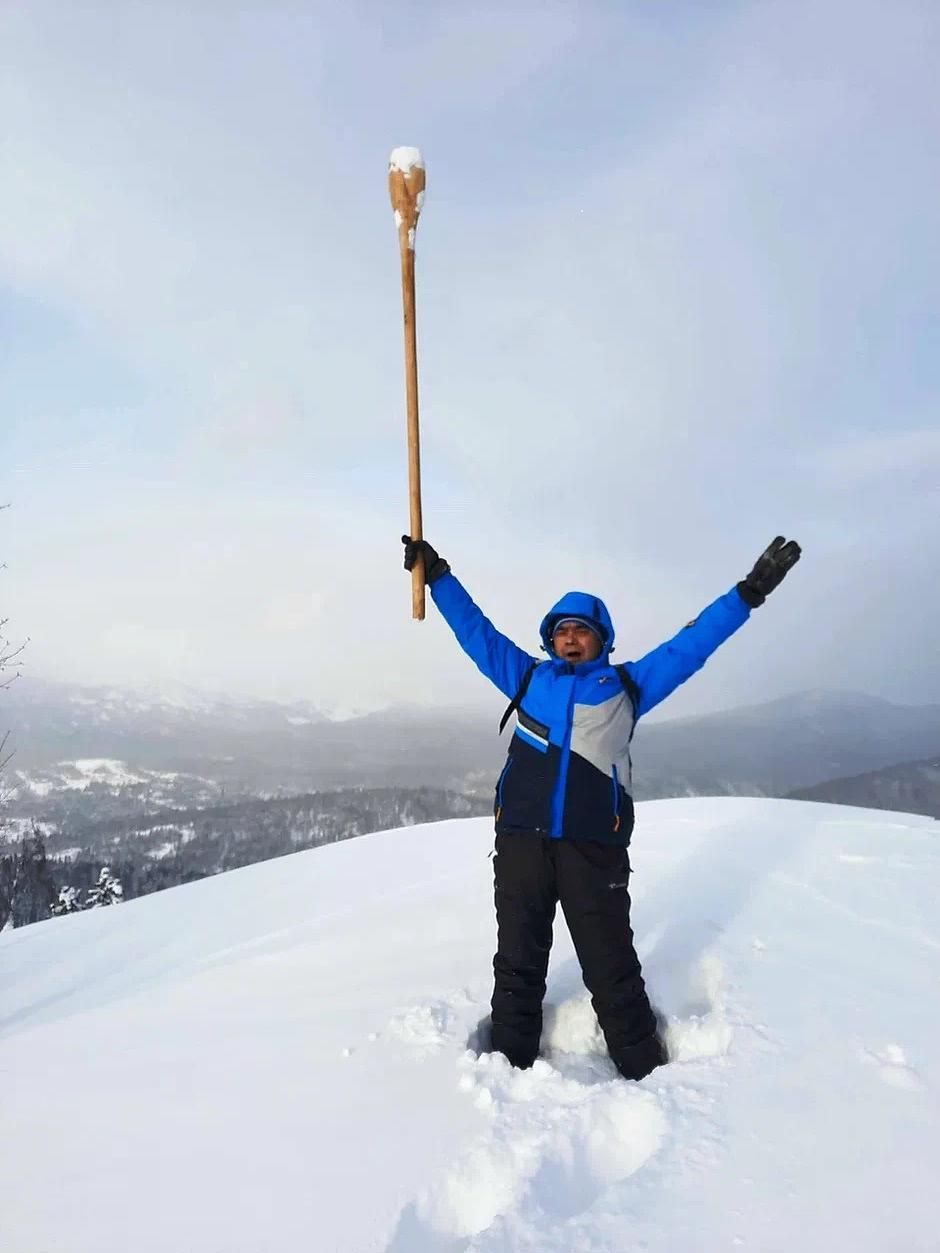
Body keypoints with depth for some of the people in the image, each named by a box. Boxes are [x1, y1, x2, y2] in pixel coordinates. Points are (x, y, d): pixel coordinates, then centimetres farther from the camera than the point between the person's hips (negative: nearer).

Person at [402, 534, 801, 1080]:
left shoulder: (627, 685, 11)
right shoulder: (527, 677, 15)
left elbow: (690, 645, 11)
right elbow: (476, 631, 19)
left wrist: (748, 593, 9)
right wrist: (438, 575, 19)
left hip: (594, 848, -2)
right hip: (521, 841, 2)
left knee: (612, 970, 7)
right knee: (518, 964, 14)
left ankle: (645, 1073, 25)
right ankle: (511, 1065, 29)